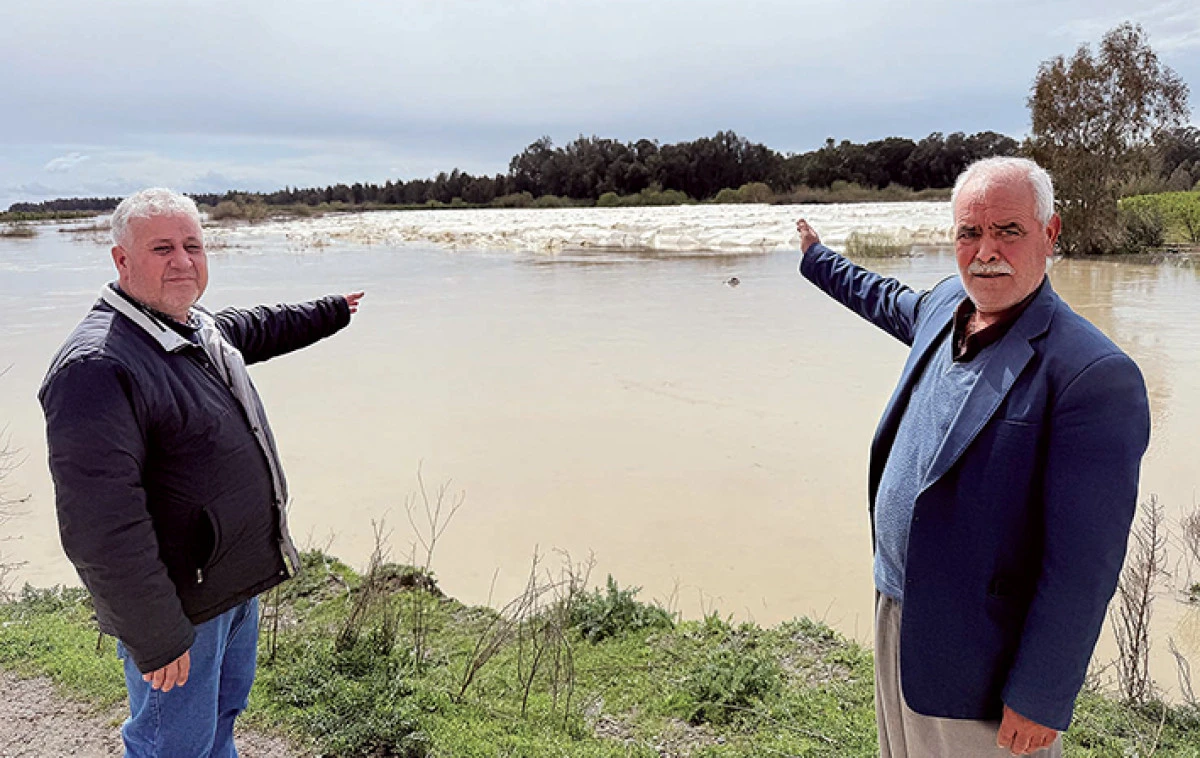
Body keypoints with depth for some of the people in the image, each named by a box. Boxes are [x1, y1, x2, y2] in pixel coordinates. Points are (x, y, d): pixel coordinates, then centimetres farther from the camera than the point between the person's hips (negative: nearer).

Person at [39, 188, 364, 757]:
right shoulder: (97, 366, -27)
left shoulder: (200, 328, 3)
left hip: (236, 579, 9)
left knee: (224, 708, 27)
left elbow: (257, 328, 29)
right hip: (181, 602, -9)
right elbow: (101, 529, -30)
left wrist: (330, 312, 41)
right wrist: (156, 640, -26)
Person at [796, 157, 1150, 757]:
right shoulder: (947, 305, -1)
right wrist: (817, 258, 38)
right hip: (893, 609, 7)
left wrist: (1039, 700, -18)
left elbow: (1084, 565, -22)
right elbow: (896, 304, 25)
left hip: (977, 659, -7)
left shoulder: (1095, 373, -23)